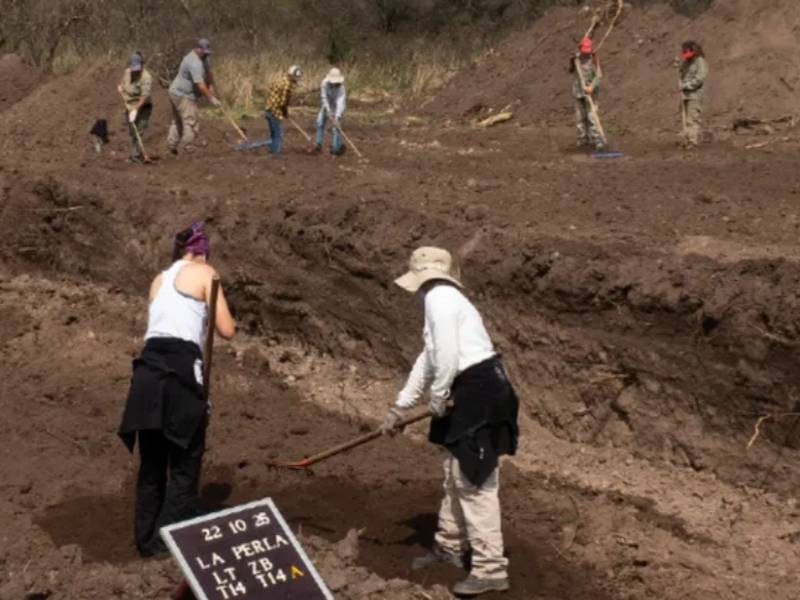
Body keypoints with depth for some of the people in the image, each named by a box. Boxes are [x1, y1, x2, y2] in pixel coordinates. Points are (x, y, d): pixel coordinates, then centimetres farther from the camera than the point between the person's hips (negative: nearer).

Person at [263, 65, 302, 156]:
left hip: (268, 110, 9)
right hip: (276, 113, -9)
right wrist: (286, 113, 0)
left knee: (273, 134, 19)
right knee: (278, 136, 0)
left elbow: (270, 93, 15)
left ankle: (272, 152, 26)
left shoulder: (282, 80, 10)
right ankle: (276, 155, 2)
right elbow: (283, 103, -19)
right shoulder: (288, 85, -17)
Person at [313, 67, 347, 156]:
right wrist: (328, 110, -31)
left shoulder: (341, 89, -37)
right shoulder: (324, 83, -25)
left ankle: (336, 148, -7)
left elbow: (341, 103, -45)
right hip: (327, 105, 5)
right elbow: (324, 97, -20)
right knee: (320, 122, 5)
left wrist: (337, 117, -56)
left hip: (337, 106, -5)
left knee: (335, 126, -15)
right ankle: (319, 144, 17)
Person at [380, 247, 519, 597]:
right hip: (471, 393, 11)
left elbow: (447, 356, -21)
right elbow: (429, 359, 28)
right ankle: (450, 547, 36)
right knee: (455, 474, 21)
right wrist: (399, 407, 34)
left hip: (479, 393, -11)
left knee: (474, 483, -8)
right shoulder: (442, 299, 21)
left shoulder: (439, 297, -11)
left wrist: (436, 401, -7)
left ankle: (491, 569, -4)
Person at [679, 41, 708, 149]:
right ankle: (687, 140, 9)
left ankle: (694, 141, -11)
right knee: (686, 118, 6)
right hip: (686, 95, 8)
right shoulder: (686, 62, 16)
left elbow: (699, 78, -15)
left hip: (695, 95, -8)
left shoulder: (700, 61, -7)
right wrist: (682, 88, 9)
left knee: (693, 119, -11)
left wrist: (687, 85, -15)